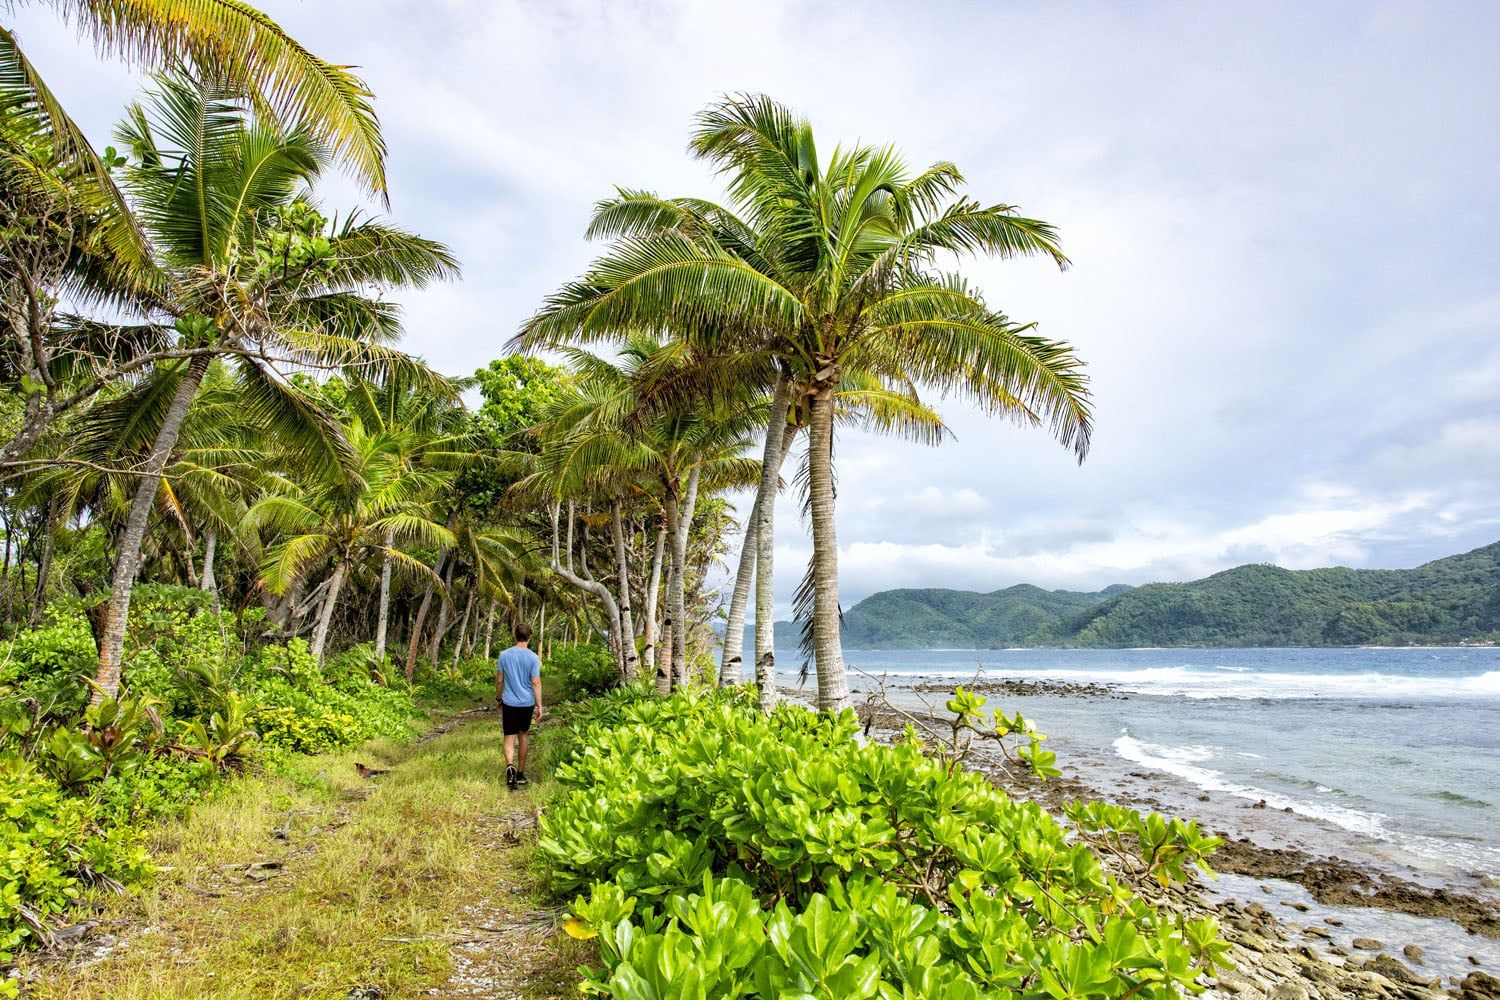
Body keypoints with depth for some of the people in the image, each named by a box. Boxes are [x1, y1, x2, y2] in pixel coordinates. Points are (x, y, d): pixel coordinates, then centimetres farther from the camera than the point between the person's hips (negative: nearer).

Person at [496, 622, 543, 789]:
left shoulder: (504, 655, -3)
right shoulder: (533, 657, -8)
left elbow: (499, 681, 3)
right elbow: (536, 683, -9)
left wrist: (498, 697, 18)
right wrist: (539, 706, -3)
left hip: (509, 703, 0)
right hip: (527, 703, 0)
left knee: (510, 738, 1)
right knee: (523, 735, 16)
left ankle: (510, 766, -25)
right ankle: (520, 773, 23)